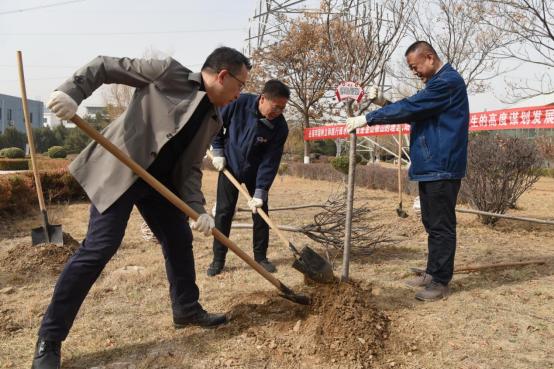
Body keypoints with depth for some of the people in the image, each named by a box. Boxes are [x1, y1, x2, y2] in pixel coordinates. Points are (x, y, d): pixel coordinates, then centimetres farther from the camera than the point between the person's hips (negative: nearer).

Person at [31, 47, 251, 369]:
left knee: (180, 241, 10)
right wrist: (72, 91, -22)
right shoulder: (168, 73, -9)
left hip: (160, 180, 7)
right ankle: (49, 340, 1)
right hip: (119, 171, -7)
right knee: (99, 248, -12)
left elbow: (191, 167, 5)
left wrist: (197, 208, -9)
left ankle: (187, 310, 31)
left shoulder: (214, 121, 7)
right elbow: (106, 66, -7)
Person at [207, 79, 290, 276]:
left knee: (260, 212, 0)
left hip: (255, 171, 1)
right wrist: (218, 151, -10)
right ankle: (218, 259, 10)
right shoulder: (239, 103, -25)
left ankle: (261, 257, 15)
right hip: (229, 166, 0)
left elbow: (270, 162, -22)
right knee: (223, 212, 0)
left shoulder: (280, 127, -23)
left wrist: (260, 192, -27)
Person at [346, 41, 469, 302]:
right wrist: (383, 102, 8)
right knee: (432, 224, 15)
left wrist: (367, 119, -18)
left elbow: (410, 108, -21)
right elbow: (413, 112, 22)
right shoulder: (438, 82, 20)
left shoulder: (448, 82, -13)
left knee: (441, 226, -3)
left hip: (442, 168, -10)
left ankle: (441, 282, 6)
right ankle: (433, 273, 25)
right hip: (429, 166, 10)